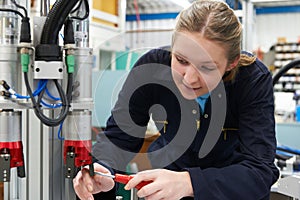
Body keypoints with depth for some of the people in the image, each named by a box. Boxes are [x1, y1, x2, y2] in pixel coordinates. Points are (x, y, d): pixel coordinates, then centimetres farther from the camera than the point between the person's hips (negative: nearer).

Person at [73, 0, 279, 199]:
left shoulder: (254, 79, -23)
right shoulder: (152, 64, -20)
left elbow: (260, 170, -29)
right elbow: (118, 134, -14)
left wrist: (189, 182, -44)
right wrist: (104, 171, -35)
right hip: (170, 167, 1)